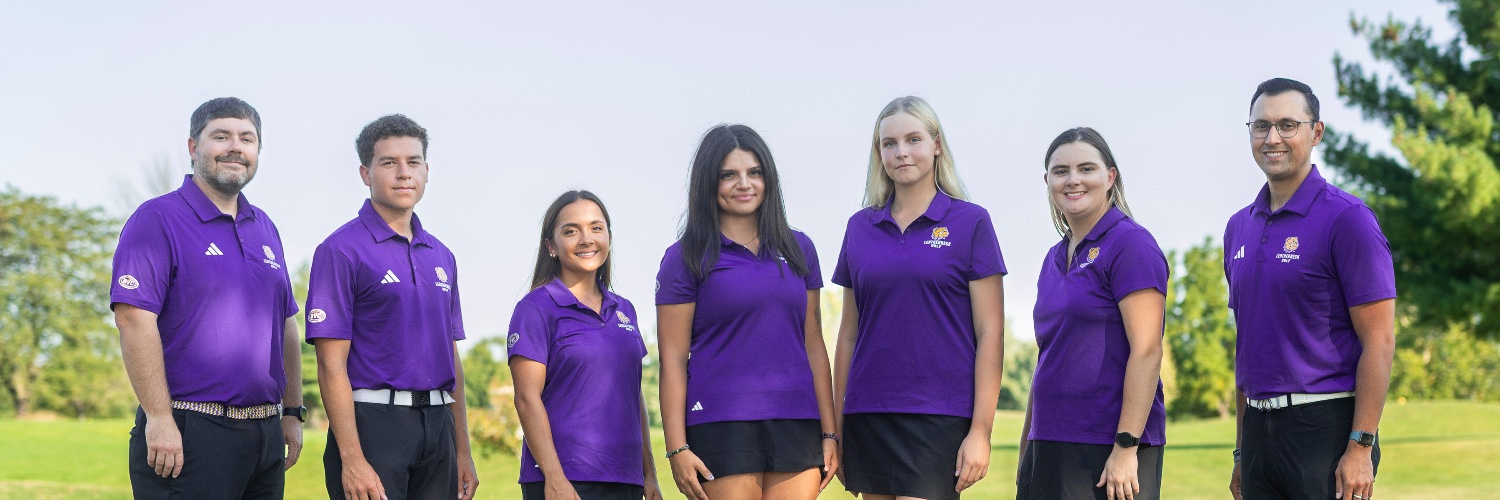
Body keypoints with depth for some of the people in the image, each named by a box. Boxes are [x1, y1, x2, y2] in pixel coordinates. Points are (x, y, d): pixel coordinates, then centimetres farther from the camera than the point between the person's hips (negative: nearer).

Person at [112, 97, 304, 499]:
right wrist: (159, 419, -19)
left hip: (264, 433, 7)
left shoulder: (265, 228, 17)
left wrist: (292, 413, 14)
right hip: (188, 433, -7)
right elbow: (133, 319, -14)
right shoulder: (157, 220, -6)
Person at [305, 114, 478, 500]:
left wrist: (463, 453, 14)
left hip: (436, 425, 6)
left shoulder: (441, 256, 15)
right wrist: (352, 460, -17)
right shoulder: (342, 250, -5)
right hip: (373, 422, -6)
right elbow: (332, 364, -11)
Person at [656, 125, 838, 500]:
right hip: (721, 427, -3)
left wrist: (829, 432, 10)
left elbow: (813, 347, 15)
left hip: (796, 427, 4)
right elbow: (673, 360, -2)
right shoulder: (686, 258, 2)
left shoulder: (798, 249, 14)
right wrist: (677, 448, -9)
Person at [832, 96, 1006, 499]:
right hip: (868, 416, 4)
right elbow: (849, 333, 14)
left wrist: (980, 431, -9)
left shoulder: (970, 223, 0)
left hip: (939, 418, -4)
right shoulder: (860, 227, 11)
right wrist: (834, 425, 10)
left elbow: (990, 332, -3)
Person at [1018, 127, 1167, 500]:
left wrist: (1126, 447, -19)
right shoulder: (1055, 258, 15)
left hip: (1108, 448, -7)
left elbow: (1146, 351, -14)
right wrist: (1026, 454, 18)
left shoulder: (1130, 243, -8)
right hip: (1050, 443, 7)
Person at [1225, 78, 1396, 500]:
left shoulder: (1347, 219, -7)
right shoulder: (1240, 227, 13)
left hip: (1328, 428, -6)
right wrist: (1242, 452, 16)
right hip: (1261, 429, 6)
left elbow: (1379, 342, -11)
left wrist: (1361, 449, -16)